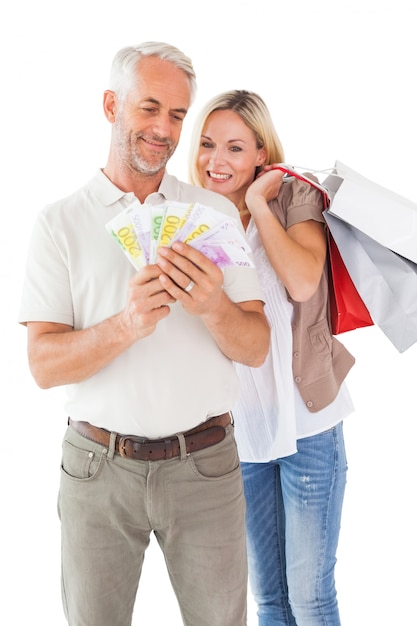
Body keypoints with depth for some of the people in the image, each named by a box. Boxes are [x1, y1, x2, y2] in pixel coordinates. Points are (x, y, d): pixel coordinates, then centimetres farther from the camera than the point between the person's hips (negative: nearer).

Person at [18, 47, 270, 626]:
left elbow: (257, 348, 0)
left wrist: (214, 308, -22)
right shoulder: (60, 223, -1)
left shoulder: (216, 212, 3)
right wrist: (126, 326, -26)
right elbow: (44, 365, -8)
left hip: (204, 463, 1)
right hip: (98, 465, -1)